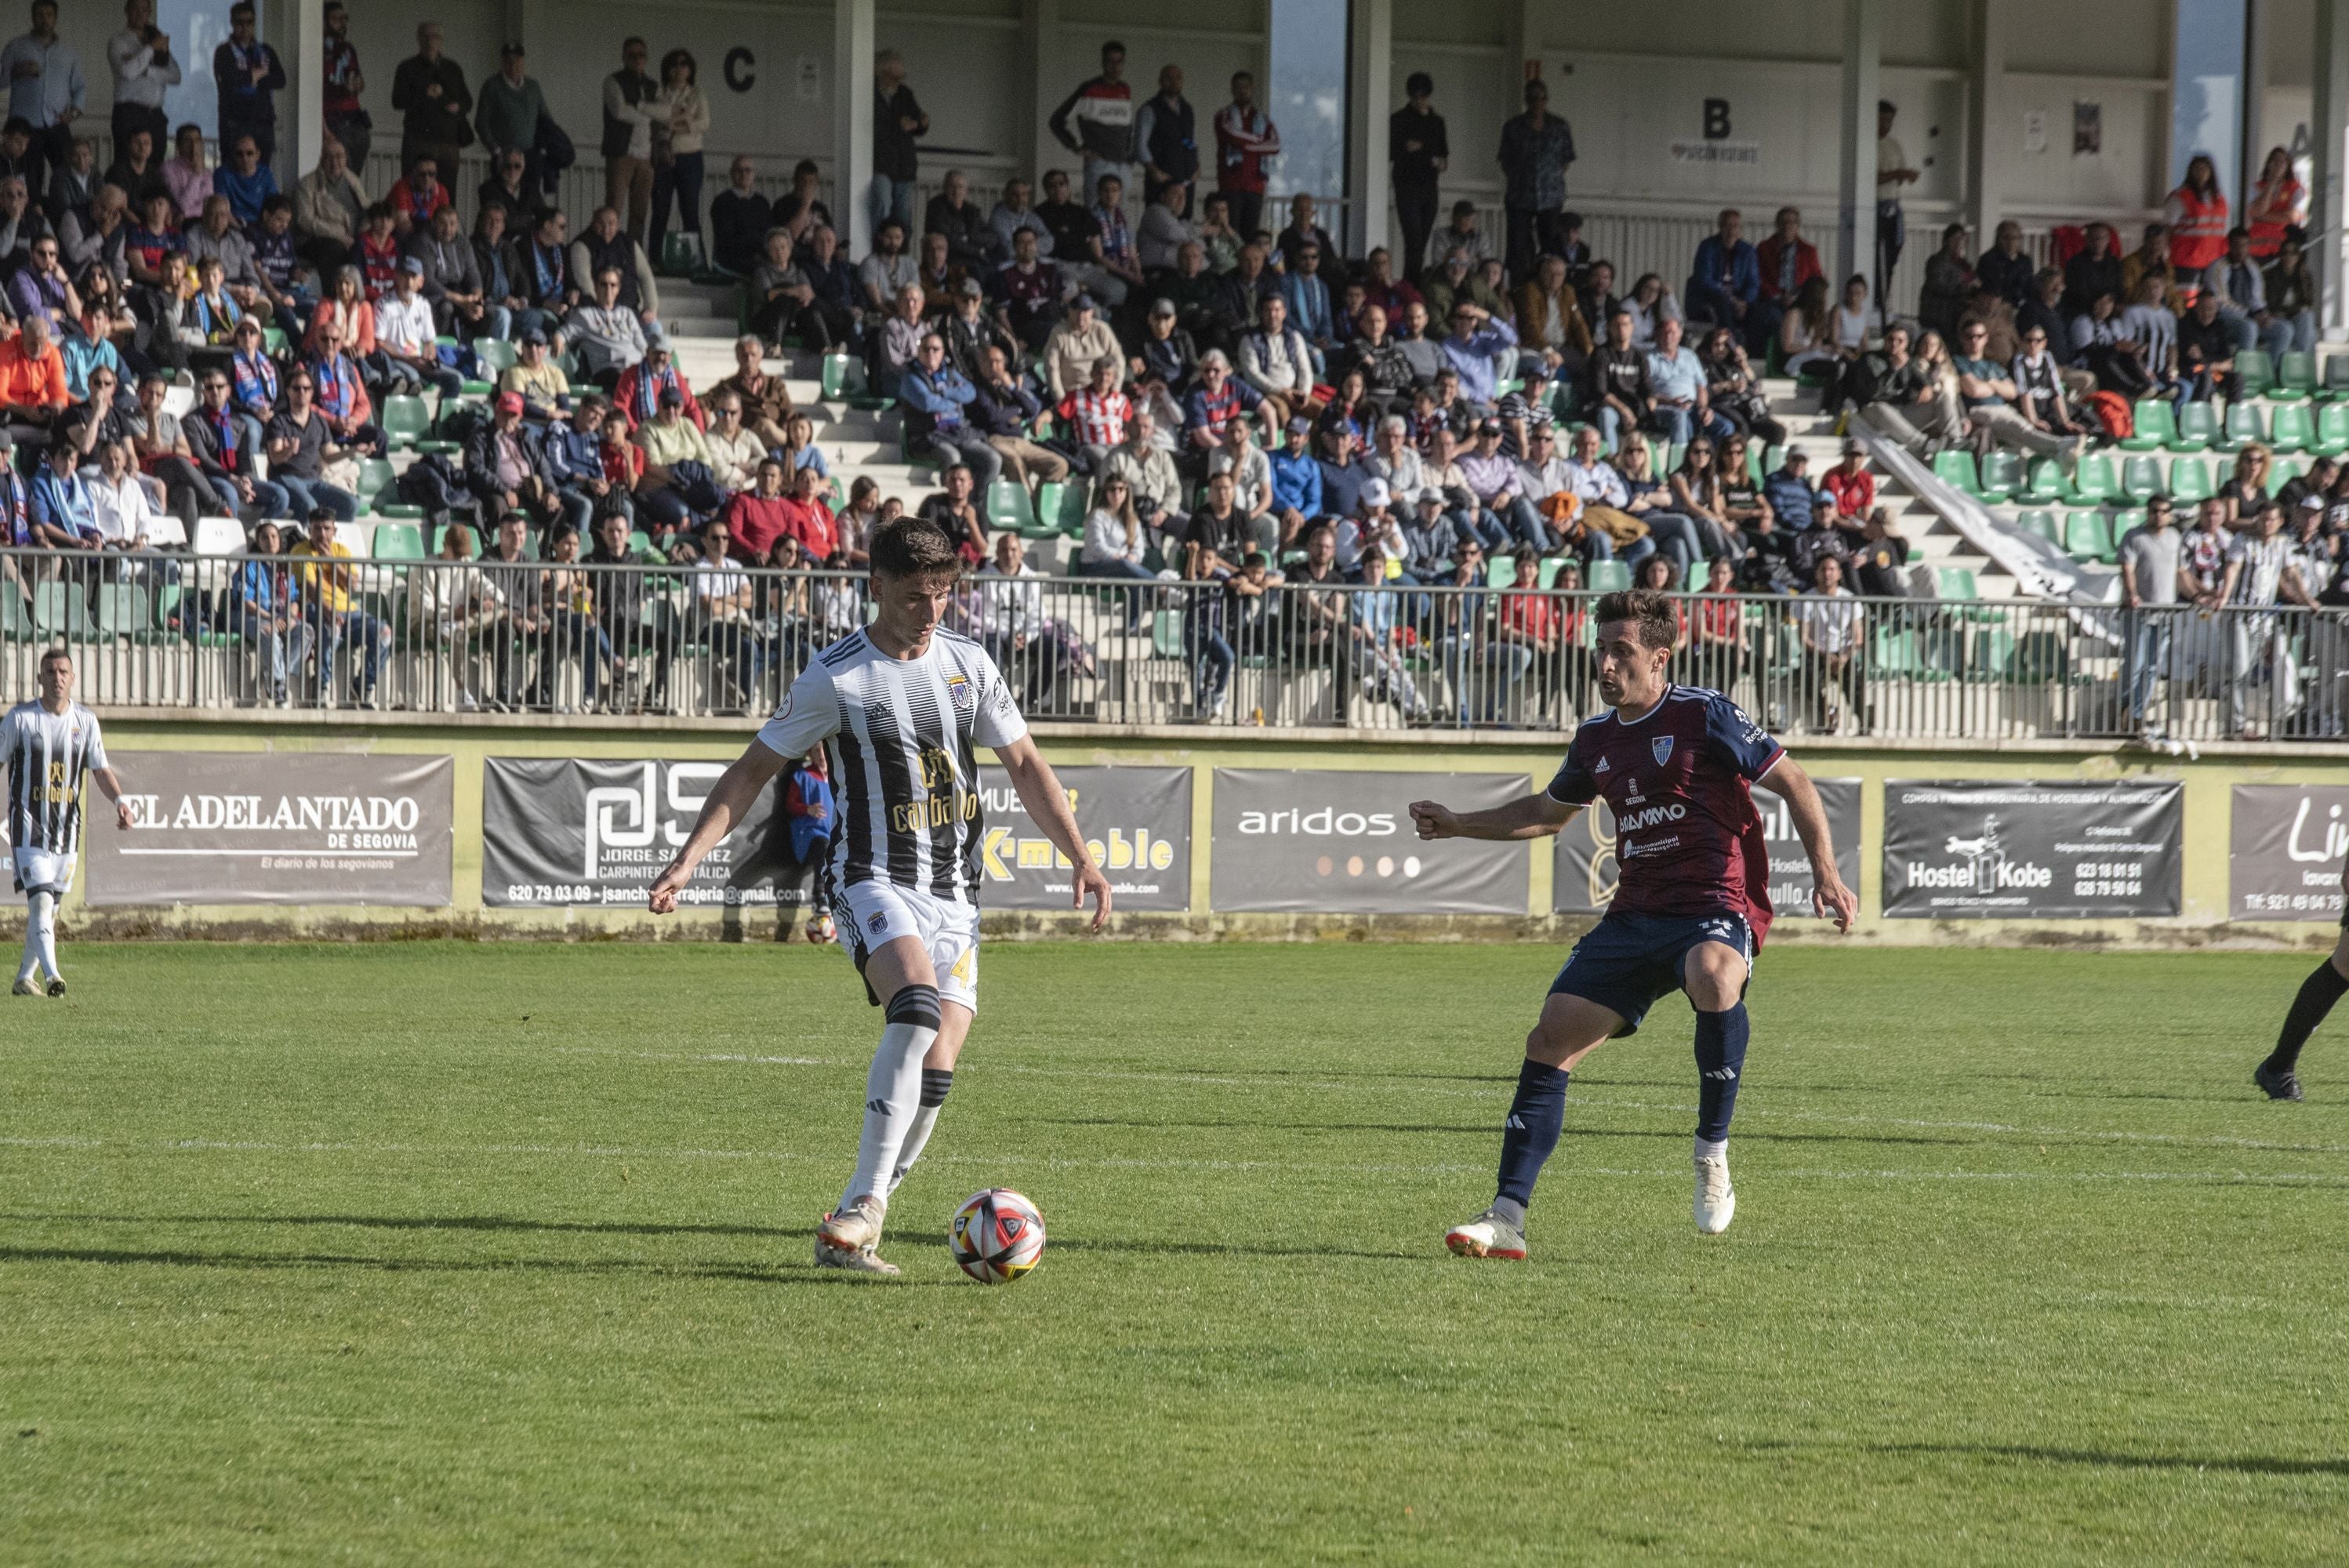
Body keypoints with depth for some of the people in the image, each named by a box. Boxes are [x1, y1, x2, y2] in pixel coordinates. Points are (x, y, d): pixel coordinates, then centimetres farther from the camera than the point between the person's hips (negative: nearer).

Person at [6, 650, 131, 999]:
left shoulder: (85, 721, 6)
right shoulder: (20, 718, -4)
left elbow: (100, 769, 10)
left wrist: (119, 800, -8)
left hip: (67, 830, 4)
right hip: (28, 825, -4)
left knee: (49, 907, 8)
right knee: (40, 900, -18)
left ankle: (25, 977, 21)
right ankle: (52, 975, -28)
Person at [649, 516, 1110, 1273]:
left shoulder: (968, 663, 8)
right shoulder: (835, 678, -5)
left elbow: (1024, 764, 17)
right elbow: (754, 769, 1)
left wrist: (1080, 858, 9)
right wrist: (689, 858, -8)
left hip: (954, 894, 5)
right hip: (875, 879, -5)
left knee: (934, 1070, -6)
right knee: (917, 1003, -32)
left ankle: (849, 1232, 6)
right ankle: (865, 1202, -32)